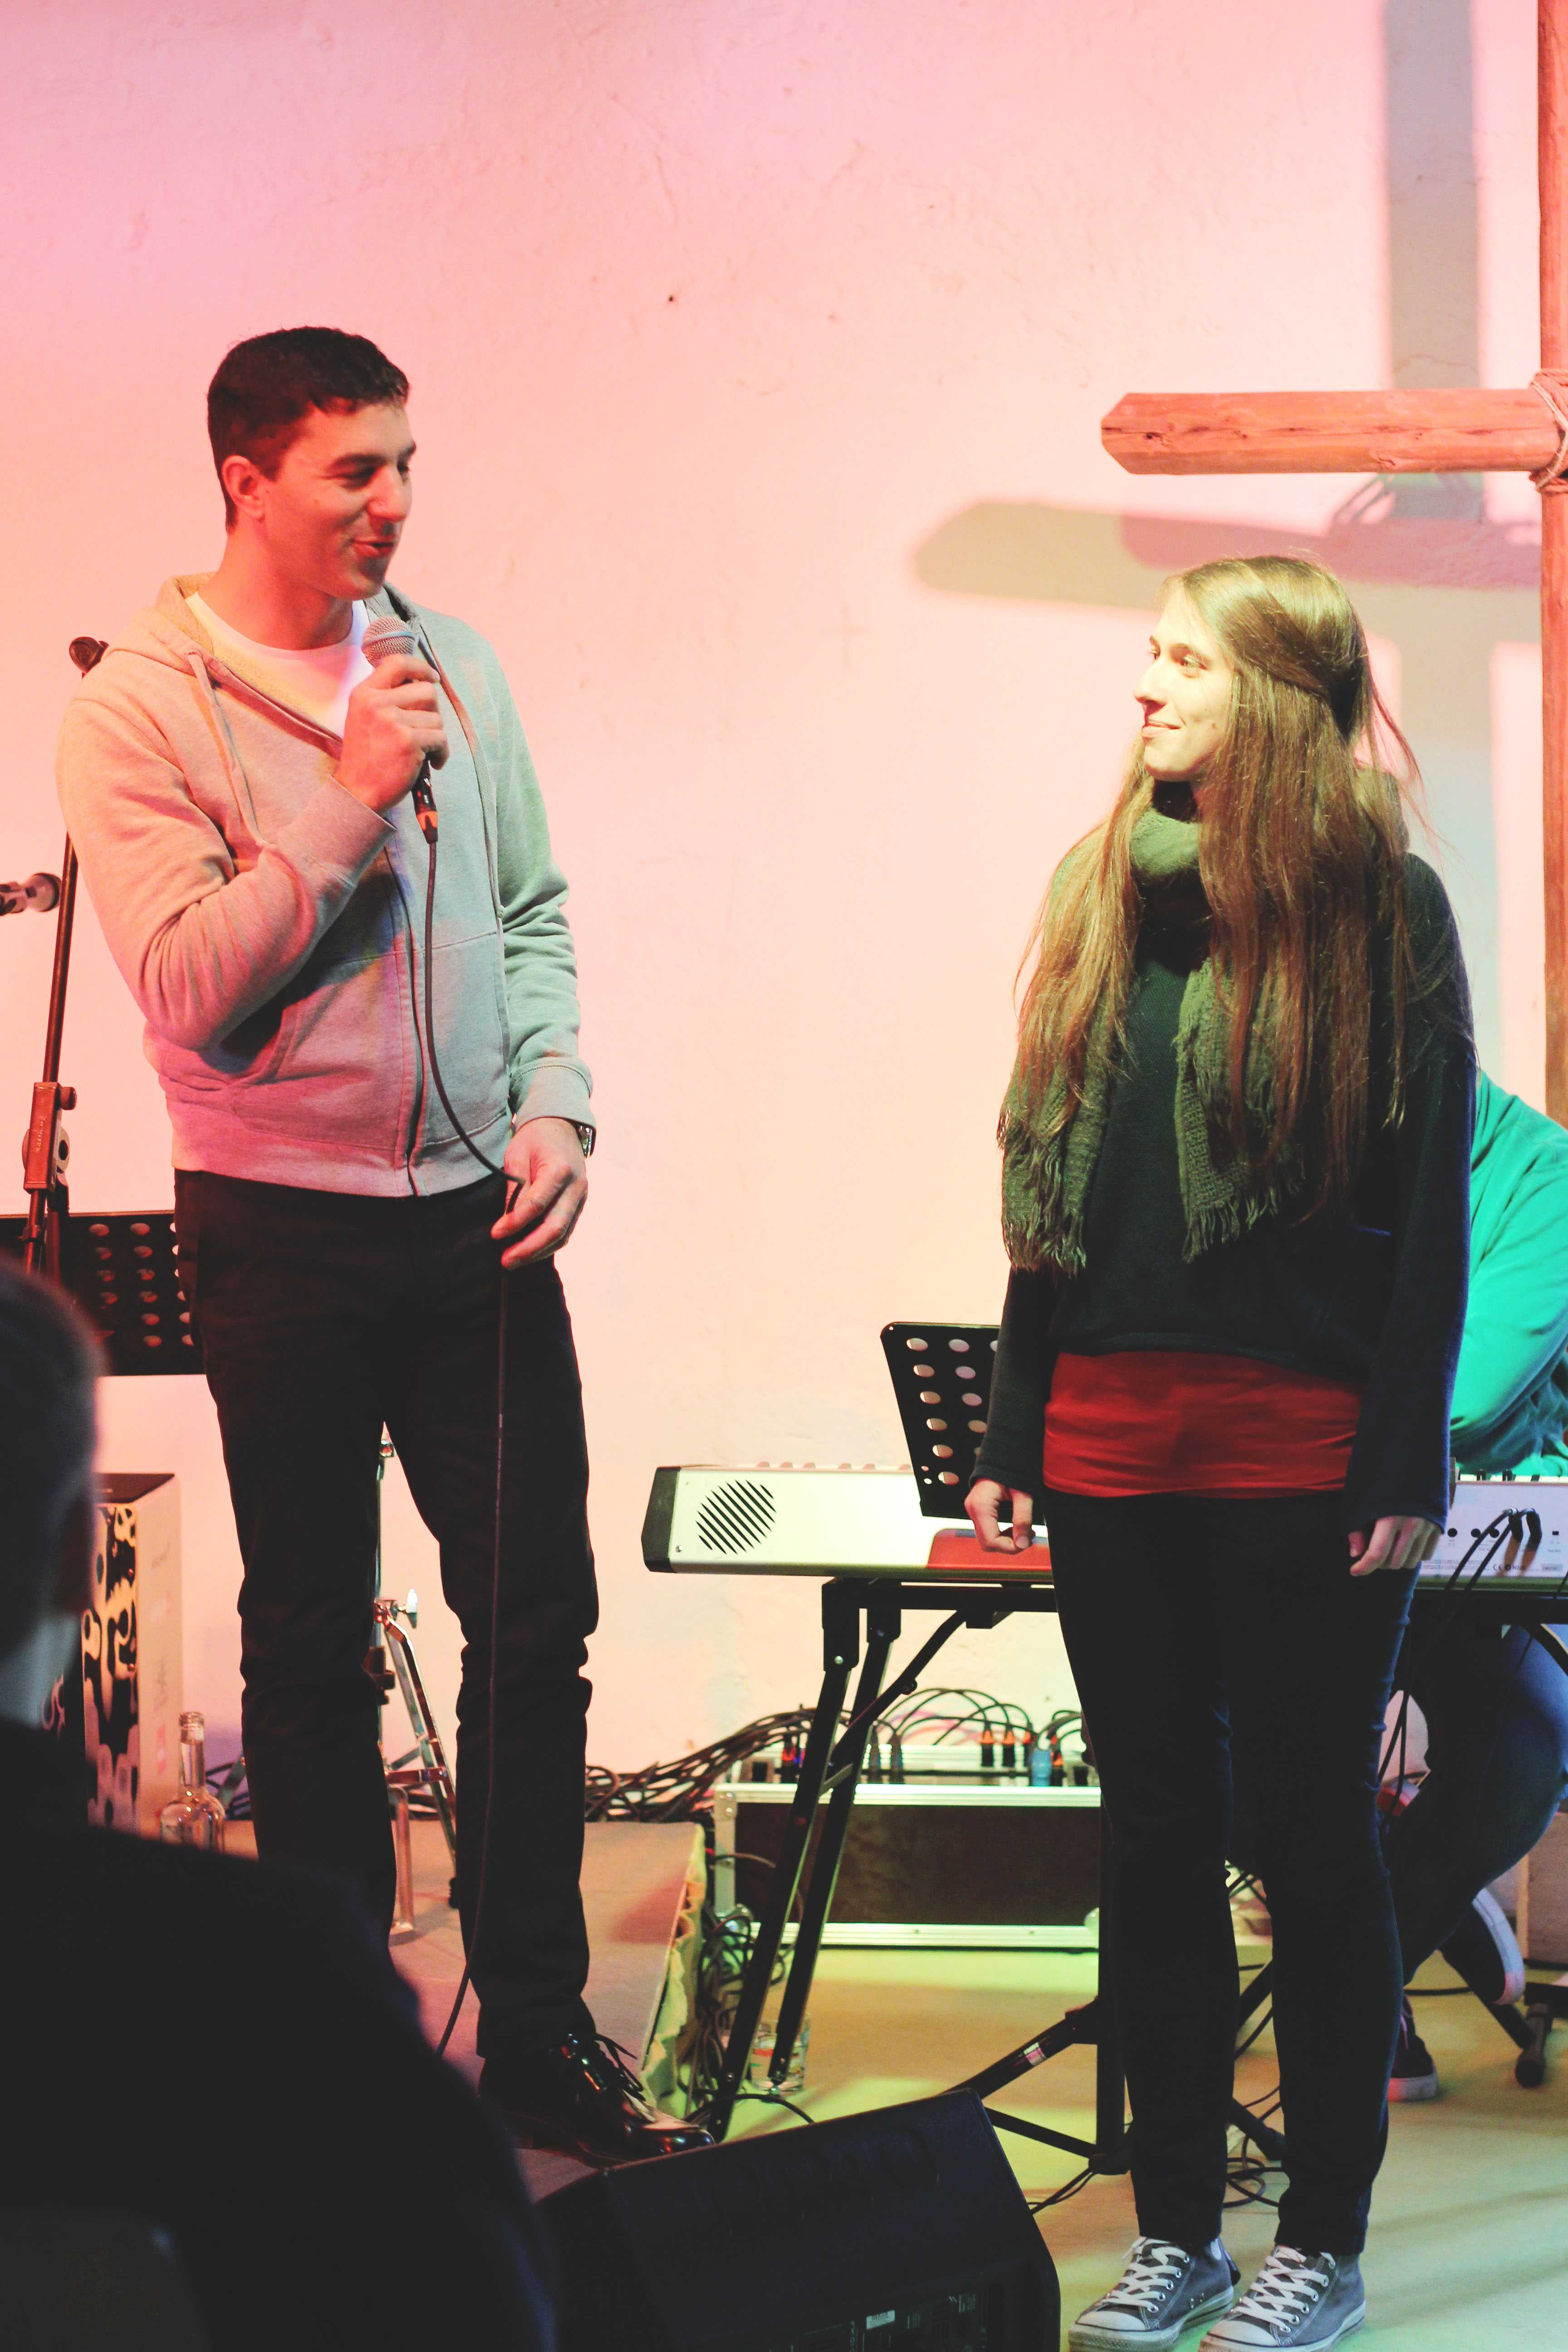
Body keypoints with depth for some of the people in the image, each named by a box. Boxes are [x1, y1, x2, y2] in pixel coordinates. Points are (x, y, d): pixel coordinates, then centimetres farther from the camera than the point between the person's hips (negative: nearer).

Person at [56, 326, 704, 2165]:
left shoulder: (449, 663, 8)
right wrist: (355, 799, -20)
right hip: (283, 1231, -4)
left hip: (477, 1215, 5)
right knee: (311, 1651, 6)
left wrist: (554, 1103, -1)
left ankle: (537, 2035, 16)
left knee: (539, 1620, 5)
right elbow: (188, 988, -17)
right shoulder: (138, 705, -9)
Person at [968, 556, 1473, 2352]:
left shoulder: (1377, 903, -5)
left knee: (1313, 1844, 4)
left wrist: (1404, 1464, -11)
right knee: (1156, 1838, 10)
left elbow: (1433, 1206, -6)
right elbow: (1050, 1190, 14)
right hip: (1114, 1442, 5)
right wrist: (1013, 1434, 12)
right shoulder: (1105, 890, 10)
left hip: (1302, 1450, -5)